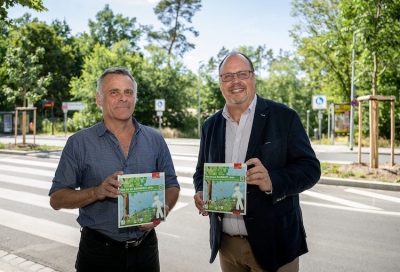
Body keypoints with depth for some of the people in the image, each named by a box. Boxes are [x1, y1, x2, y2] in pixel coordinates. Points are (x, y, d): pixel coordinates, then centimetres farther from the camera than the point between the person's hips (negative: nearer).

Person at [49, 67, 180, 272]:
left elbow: (171, 186, 7)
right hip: (99, 251, -2)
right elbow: (56, 199, -5)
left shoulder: (155, 140, 2)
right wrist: (97, 192, -22)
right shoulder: (79, 143, -6)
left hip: (146, 249, 3)